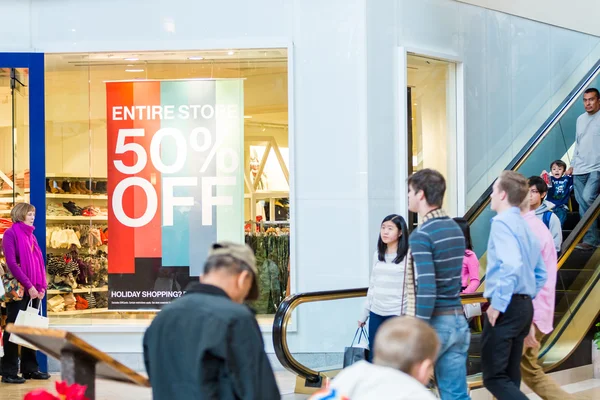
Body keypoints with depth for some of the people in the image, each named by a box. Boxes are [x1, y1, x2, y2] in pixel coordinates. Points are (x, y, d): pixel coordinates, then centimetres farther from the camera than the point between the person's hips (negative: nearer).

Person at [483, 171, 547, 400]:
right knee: (510, 375, 14)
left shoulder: (502, 222, -13)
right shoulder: (525, 226, 15)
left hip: (505, 308, -9)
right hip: (524, 306, 9)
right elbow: (541, 273, 20)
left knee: (494, 376, -8)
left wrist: (498, 304, -22)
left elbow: (511, 264, -28)